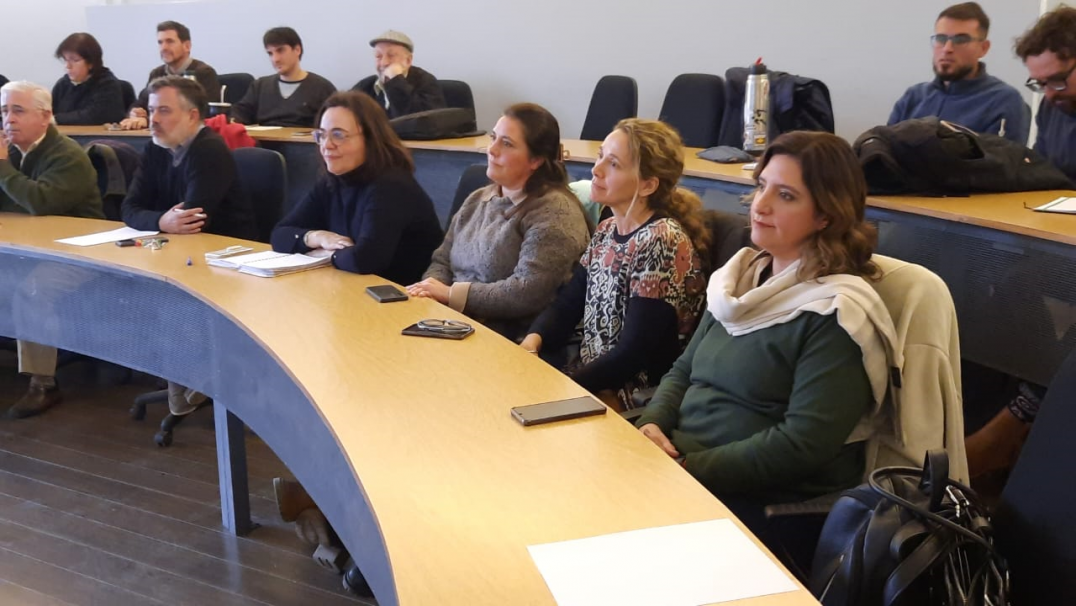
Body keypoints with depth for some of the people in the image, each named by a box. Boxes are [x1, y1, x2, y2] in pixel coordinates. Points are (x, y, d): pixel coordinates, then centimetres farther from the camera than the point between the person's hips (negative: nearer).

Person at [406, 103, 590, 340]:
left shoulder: (553, 212, -12)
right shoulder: (477, 200, 14)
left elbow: (529, 293, -21)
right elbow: (443, 260, 16)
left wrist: (452, 294, -16)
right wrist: (430, 289, -8)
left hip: (514, 341, -7)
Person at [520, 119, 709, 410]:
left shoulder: (662, 243, -20)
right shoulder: (606, 230, 6)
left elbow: (634, 355, -21)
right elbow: (566, 305, 10)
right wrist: (532, 341, -10)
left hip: (633, 400, -7)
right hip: (587, 377, 7)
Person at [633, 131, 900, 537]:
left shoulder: (836, 313, -13)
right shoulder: (741, 276, 11)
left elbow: (802, 446, -19)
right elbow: (684, 370, 16)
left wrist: (688, 467, -19)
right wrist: (652, 423, -5)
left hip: (766, 506, -7)